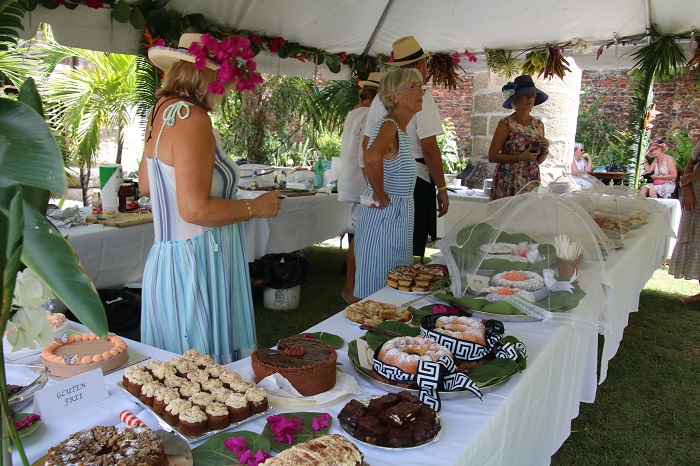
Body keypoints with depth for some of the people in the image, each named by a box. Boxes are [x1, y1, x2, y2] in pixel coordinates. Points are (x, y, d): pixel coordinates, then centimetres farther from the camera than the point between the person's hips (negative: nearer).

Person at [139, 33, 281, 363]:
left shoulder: (162, 109, 11)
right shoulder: (192, 117, -19)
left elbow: (145, 185, 23)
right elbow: (195, 209, -24)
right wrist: (256, 207, -11)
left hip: (168, 256, 10)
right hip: (197, 263, -10)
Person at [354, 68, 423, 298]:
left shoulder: (400, 129, 12)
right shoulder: (389, 126, -18)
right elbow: (371, 157, -41)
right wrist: (380, 196, -26)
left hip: (398, 219, 9)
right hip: (385, 218, -9)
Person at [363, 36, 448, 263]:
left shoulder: (380, 98, 10)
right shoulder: (420, 97, -10)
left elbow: (367, 144, 14)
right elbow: (429, 147, -15)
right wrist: (442, 188, -8)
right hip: (415, 180, -7)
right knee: (411, 253, 2)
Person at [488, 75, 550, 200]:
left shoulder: (539, 124, 8)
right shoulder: (506, 124, -8)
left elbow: (539, 160, 16)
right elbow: (492, 156, -11)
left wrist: (545, 150, -4)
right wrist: (520, 157, -17)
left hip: (532, 182, 5)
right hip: (508, 184, -5)